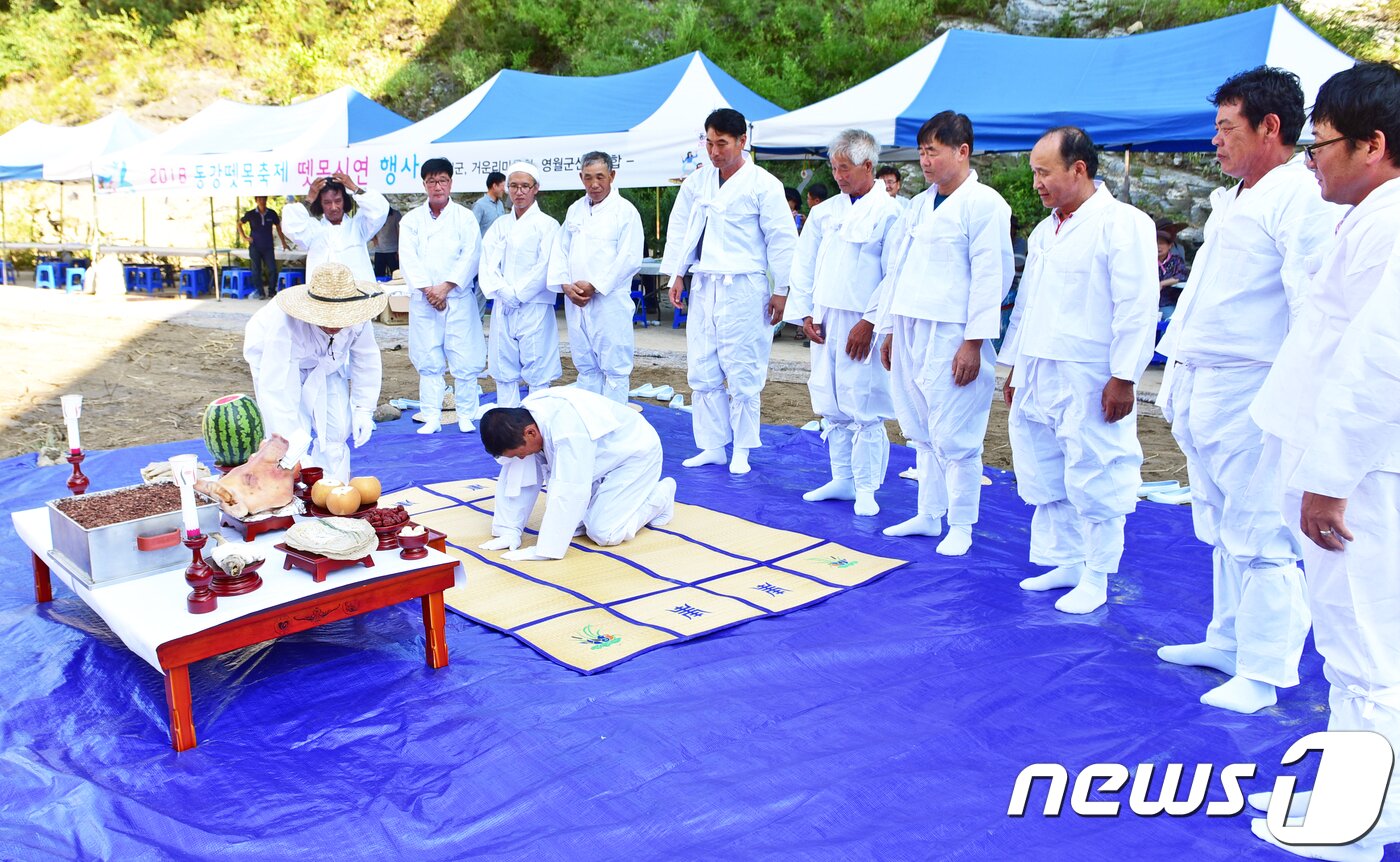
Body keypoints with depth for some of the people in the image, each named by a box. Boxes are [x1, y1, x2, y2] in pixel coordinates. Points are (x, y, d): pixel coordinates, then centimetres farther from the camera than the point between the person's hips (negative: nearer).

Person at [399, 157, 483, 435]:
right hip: (423, 301, 2)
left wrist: (446, 287, -13)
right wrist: (428, 289, -12)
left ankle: (466, 416, 7)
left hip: (458, 298, -2)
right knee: (429, 362, 4)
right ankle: (432, 419, 9)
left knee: (464, 360, -3)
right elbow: (409, 259, 0)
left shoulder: (465, 217, 6)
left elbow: (470, 256, -4)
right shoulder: (411, 219, 10)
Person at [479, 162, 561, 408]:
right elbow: (487, 263, 6)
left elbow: (546, 266, -9)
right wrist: (503, 292, -10)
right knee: (504, 370, 8)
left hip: (534, 306, -5)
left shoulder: (547, 224, 0)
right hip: (503, 307, 5)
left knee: (537, 370, -4)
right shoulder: (500, 225, 14)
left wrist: (517, 294, -10)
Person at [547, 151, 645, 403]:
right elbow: (560, 250, 13)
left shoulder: (625, 210, -4)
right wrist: (565, 284, -4)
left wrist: (594, 286, -14)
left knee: (614, 368, -2)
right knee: (586, 366, 13)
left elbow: (630, 259, -11)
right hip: (576, 302, 6)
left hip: (610, 302, -6)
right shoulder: (575, 210, 15)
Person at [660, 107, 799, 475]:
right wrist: (677, 273, 9)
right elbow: (680, 228, 16)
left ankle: (742, 451, 11)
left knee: (742, 373, -1)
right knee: (702, 372, 7)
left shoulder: (763, 184, -5)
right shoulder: (696, 182, 9)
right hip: (703, 286, 5)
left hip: (743, 288, -5)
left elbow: (782, 239, -4)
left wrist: (780, 290, -4)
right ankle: (712, 446, 17)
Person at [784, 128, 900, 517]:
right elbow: (804, 264, 14)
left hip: (862, 324, -6)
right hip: (825, 320, 6)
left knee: (863, 409, -4)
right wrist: (806, 313, 6)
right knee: (832, 407, 11)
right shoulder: (825, 211, 11)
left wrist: (870, 323, -14)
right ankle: (842, 480, 21)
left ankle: (866, 488, 6)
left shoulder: (888, 213, -5)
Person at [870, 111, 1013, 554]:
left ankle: (961, 526, 10)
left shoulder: (984, 204, -6)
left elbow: (990, 277, -11)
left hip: (951, 335, -7)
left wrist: (974, 342, -16)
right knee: (923, 432, 13)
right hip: (910, 331, 7)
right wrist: (889, 330, 15)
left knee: (953, 436, -2)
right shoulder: (919, 204, 16)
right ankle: (928, 516, 23)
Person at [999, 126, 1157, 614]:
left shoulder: (1122, 223, -9)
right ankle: (1063, 561, 27)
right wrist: (1014, 367, 20)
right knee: (1044, 477, 13)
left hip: (1089, 381, -8)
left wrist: (1123, 378, -17)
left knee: (1093, 482, 0)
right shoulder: (1044, 232, 17)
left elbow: (1137, 308, -14)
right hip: (1037, 377, 8)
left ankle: (1095, 579, 12)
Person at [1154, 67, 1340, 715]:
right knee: (1221, 531, 17)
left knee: (1258, 534, -3)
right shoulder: (1229, 202, 18)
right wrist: (1179, 380, 20)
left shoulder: (1301, 200, -12)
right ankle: (1228, 641, 29)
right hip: (1201, 389, 10)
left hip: (1250, 397, -9)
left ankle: (1263, 672, 6)